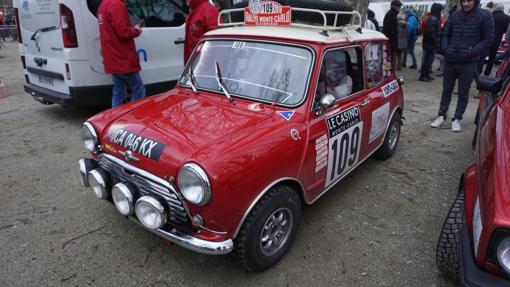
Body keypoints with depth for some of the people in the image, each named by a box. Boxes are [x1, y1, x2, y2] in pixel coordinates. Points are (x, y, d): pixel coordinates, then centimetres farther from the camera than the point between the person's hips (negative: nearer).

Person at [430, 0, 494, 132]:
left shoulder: (484, 15, -4)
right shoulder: (455, 15, 6)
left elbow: (488, 38, -3)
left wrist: (473, 52, -14)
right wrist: (445, 48, -1)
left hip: (469, 63, -3)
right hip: (450, 60, 3)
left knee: (463, 93, 4)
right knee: (446, 90, 12)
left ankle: (457, 119, 14)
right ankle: (441, 116, 22)